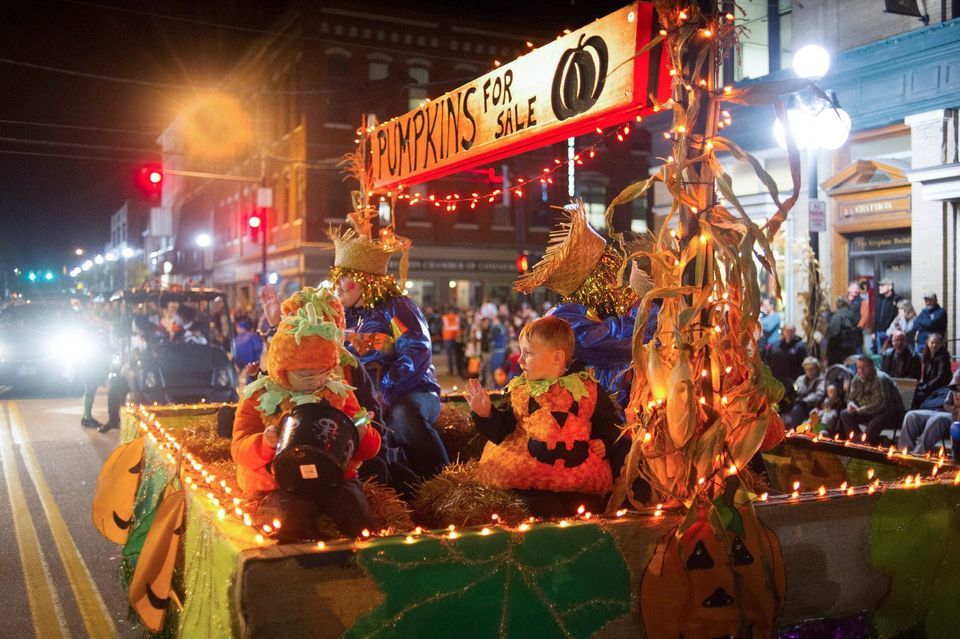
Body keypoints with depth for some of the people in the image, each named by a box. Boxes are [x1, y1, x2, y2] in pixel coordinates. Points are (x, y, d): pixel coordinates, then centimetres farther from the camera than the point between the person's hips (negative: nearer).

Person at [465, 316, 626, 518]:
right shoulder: (519, 391, 12)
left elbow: (608, 422, 15)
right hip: (530, 472, 0)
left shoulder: (587, 387, 7)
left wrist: (604, 442, -2)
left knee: (590, 507, -18)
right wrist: (485, 414, -1)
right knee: (545, 510, -22)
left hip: (579, 469, 0)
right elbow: (503, 430, 14)